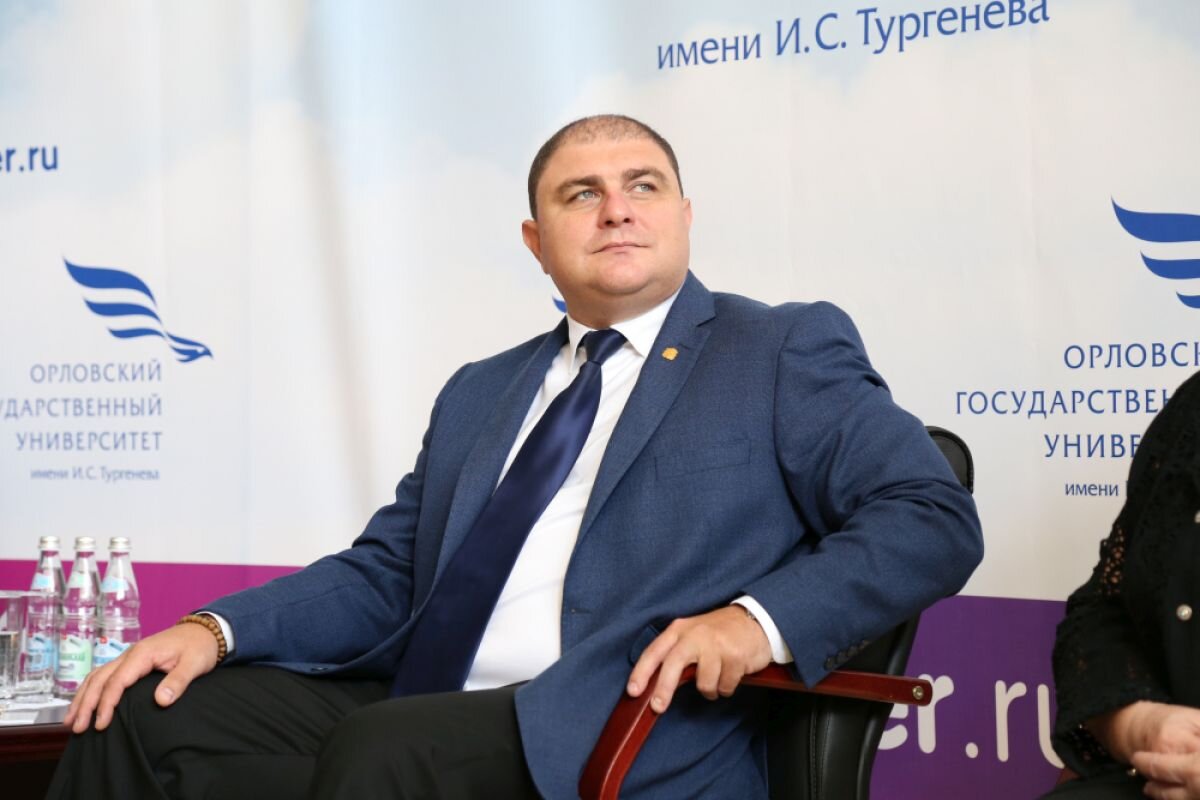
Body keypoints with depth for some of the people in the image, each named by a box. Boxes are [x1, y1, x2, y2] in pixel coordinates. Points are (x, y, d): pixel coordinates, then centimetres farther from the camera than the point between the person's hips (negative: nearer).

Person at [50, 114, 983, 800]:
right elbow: (385, 575, 21)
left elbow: (934, 516, -2)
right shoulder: (480, 393, 24)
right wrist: (218, 628, 2)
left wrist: (763, 619, -18)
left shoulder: (784, 351, 7)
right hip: (417, 712, 6)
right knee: (149, 718, -15)